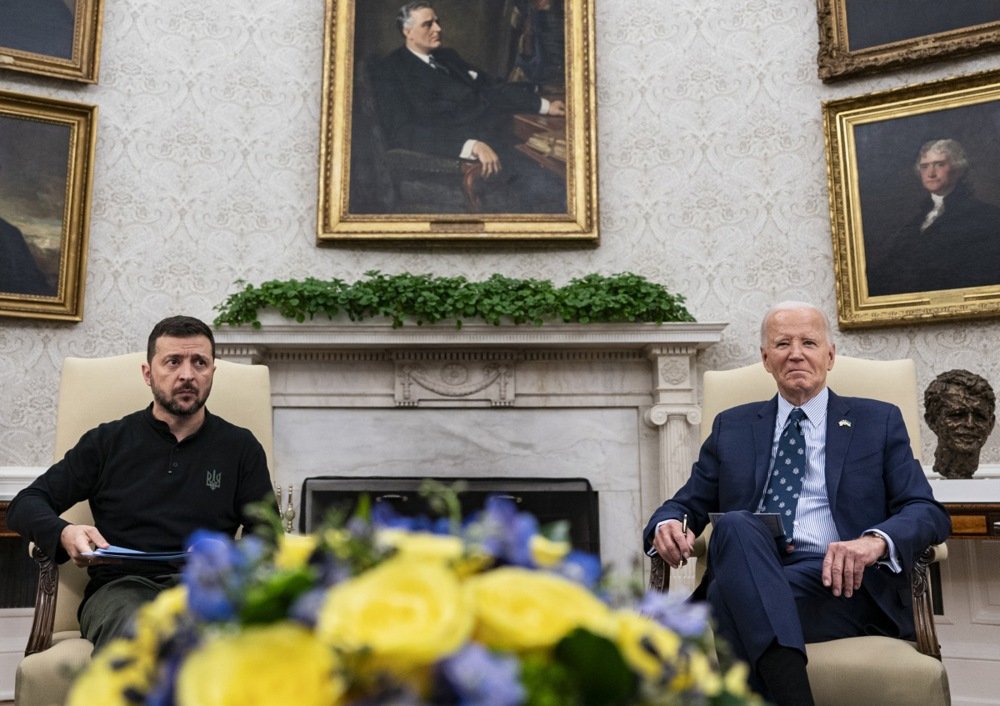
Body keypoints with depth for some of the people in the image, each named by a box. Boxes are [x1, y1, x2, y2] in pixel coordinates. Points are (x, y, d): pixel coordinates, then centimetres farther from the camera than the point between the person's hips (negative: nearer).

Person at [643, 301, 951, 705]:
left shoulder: (879, 422, 16)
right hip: (742, 580, 3)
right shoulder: (732, 427, 21)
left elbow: (929, 513, 6)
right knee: (736, 525, -34)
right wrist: (668, 526, -9)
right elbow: (687, 504, 18)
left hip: (839, 580, -2)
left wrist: (875, 540, -19)